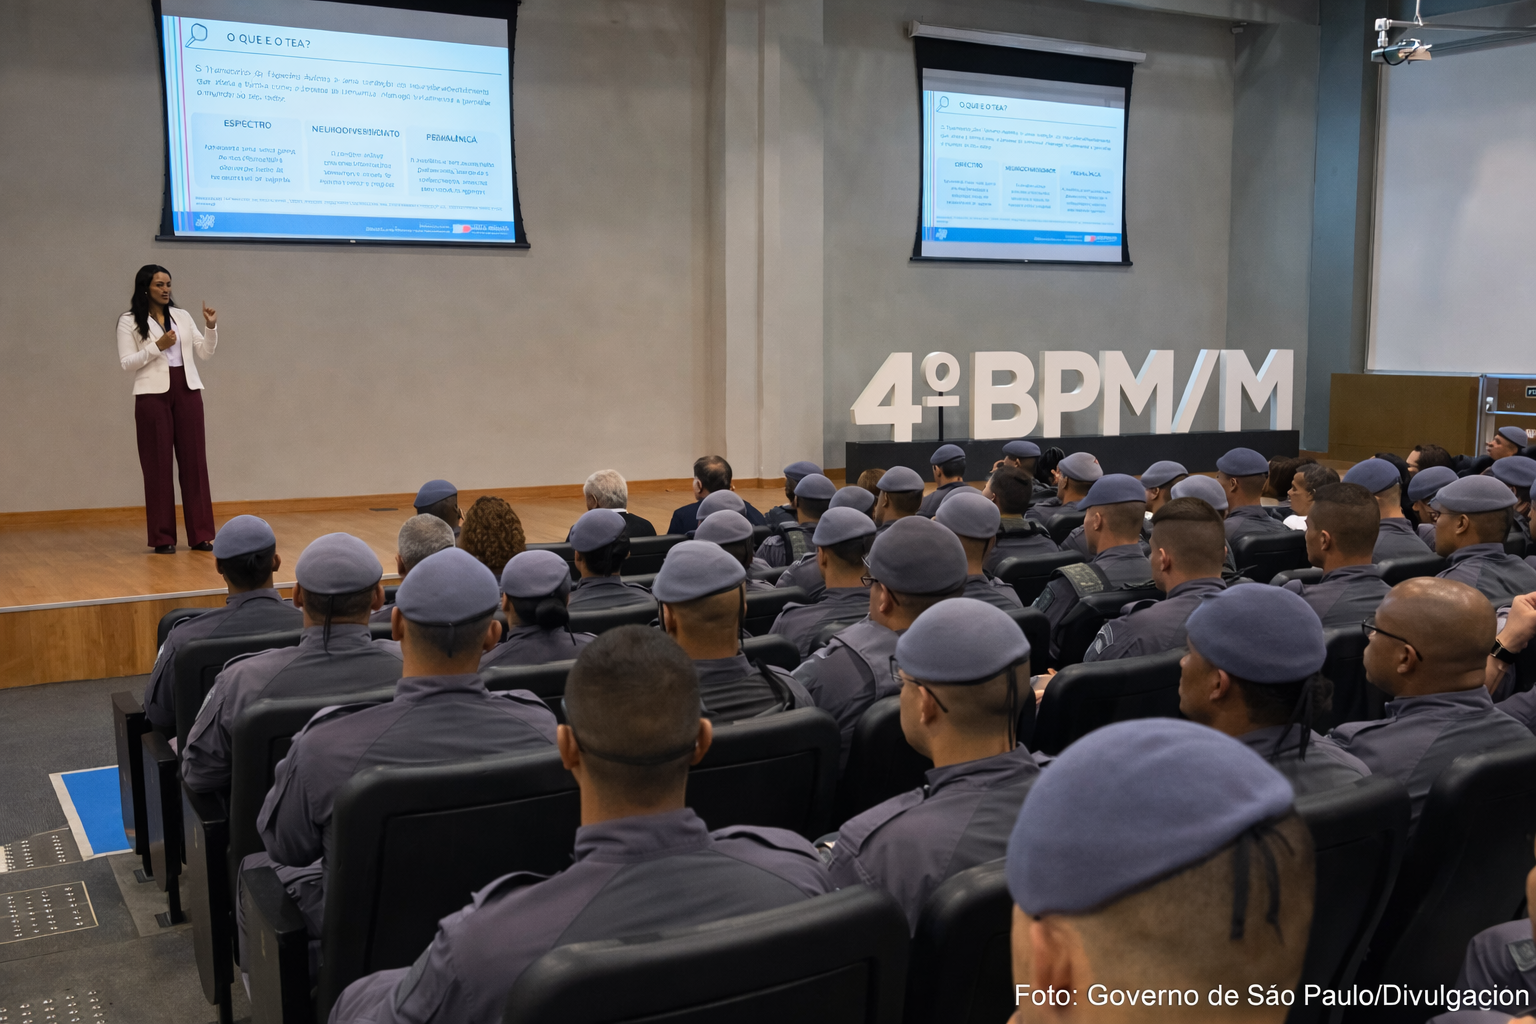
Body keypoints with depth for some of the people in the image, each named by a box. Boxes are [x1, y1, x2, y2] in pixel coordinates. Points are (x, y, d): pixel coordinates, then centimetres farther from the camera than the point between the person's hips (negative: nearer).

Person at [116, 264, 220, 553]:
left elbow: (205, 353, 9)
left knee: (194, 461, 2)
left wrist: (211, 327, -6)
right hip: (153, 394, -3)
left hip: (188, 391, 3)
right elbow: (127, 363, -5)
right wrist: (158, 346, -15)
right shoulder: (129, 322, 1)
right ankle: (162, 538, 7)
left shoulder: (182, 316, 11)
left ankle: (200, 534, 6)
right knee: (158, 464, 0)